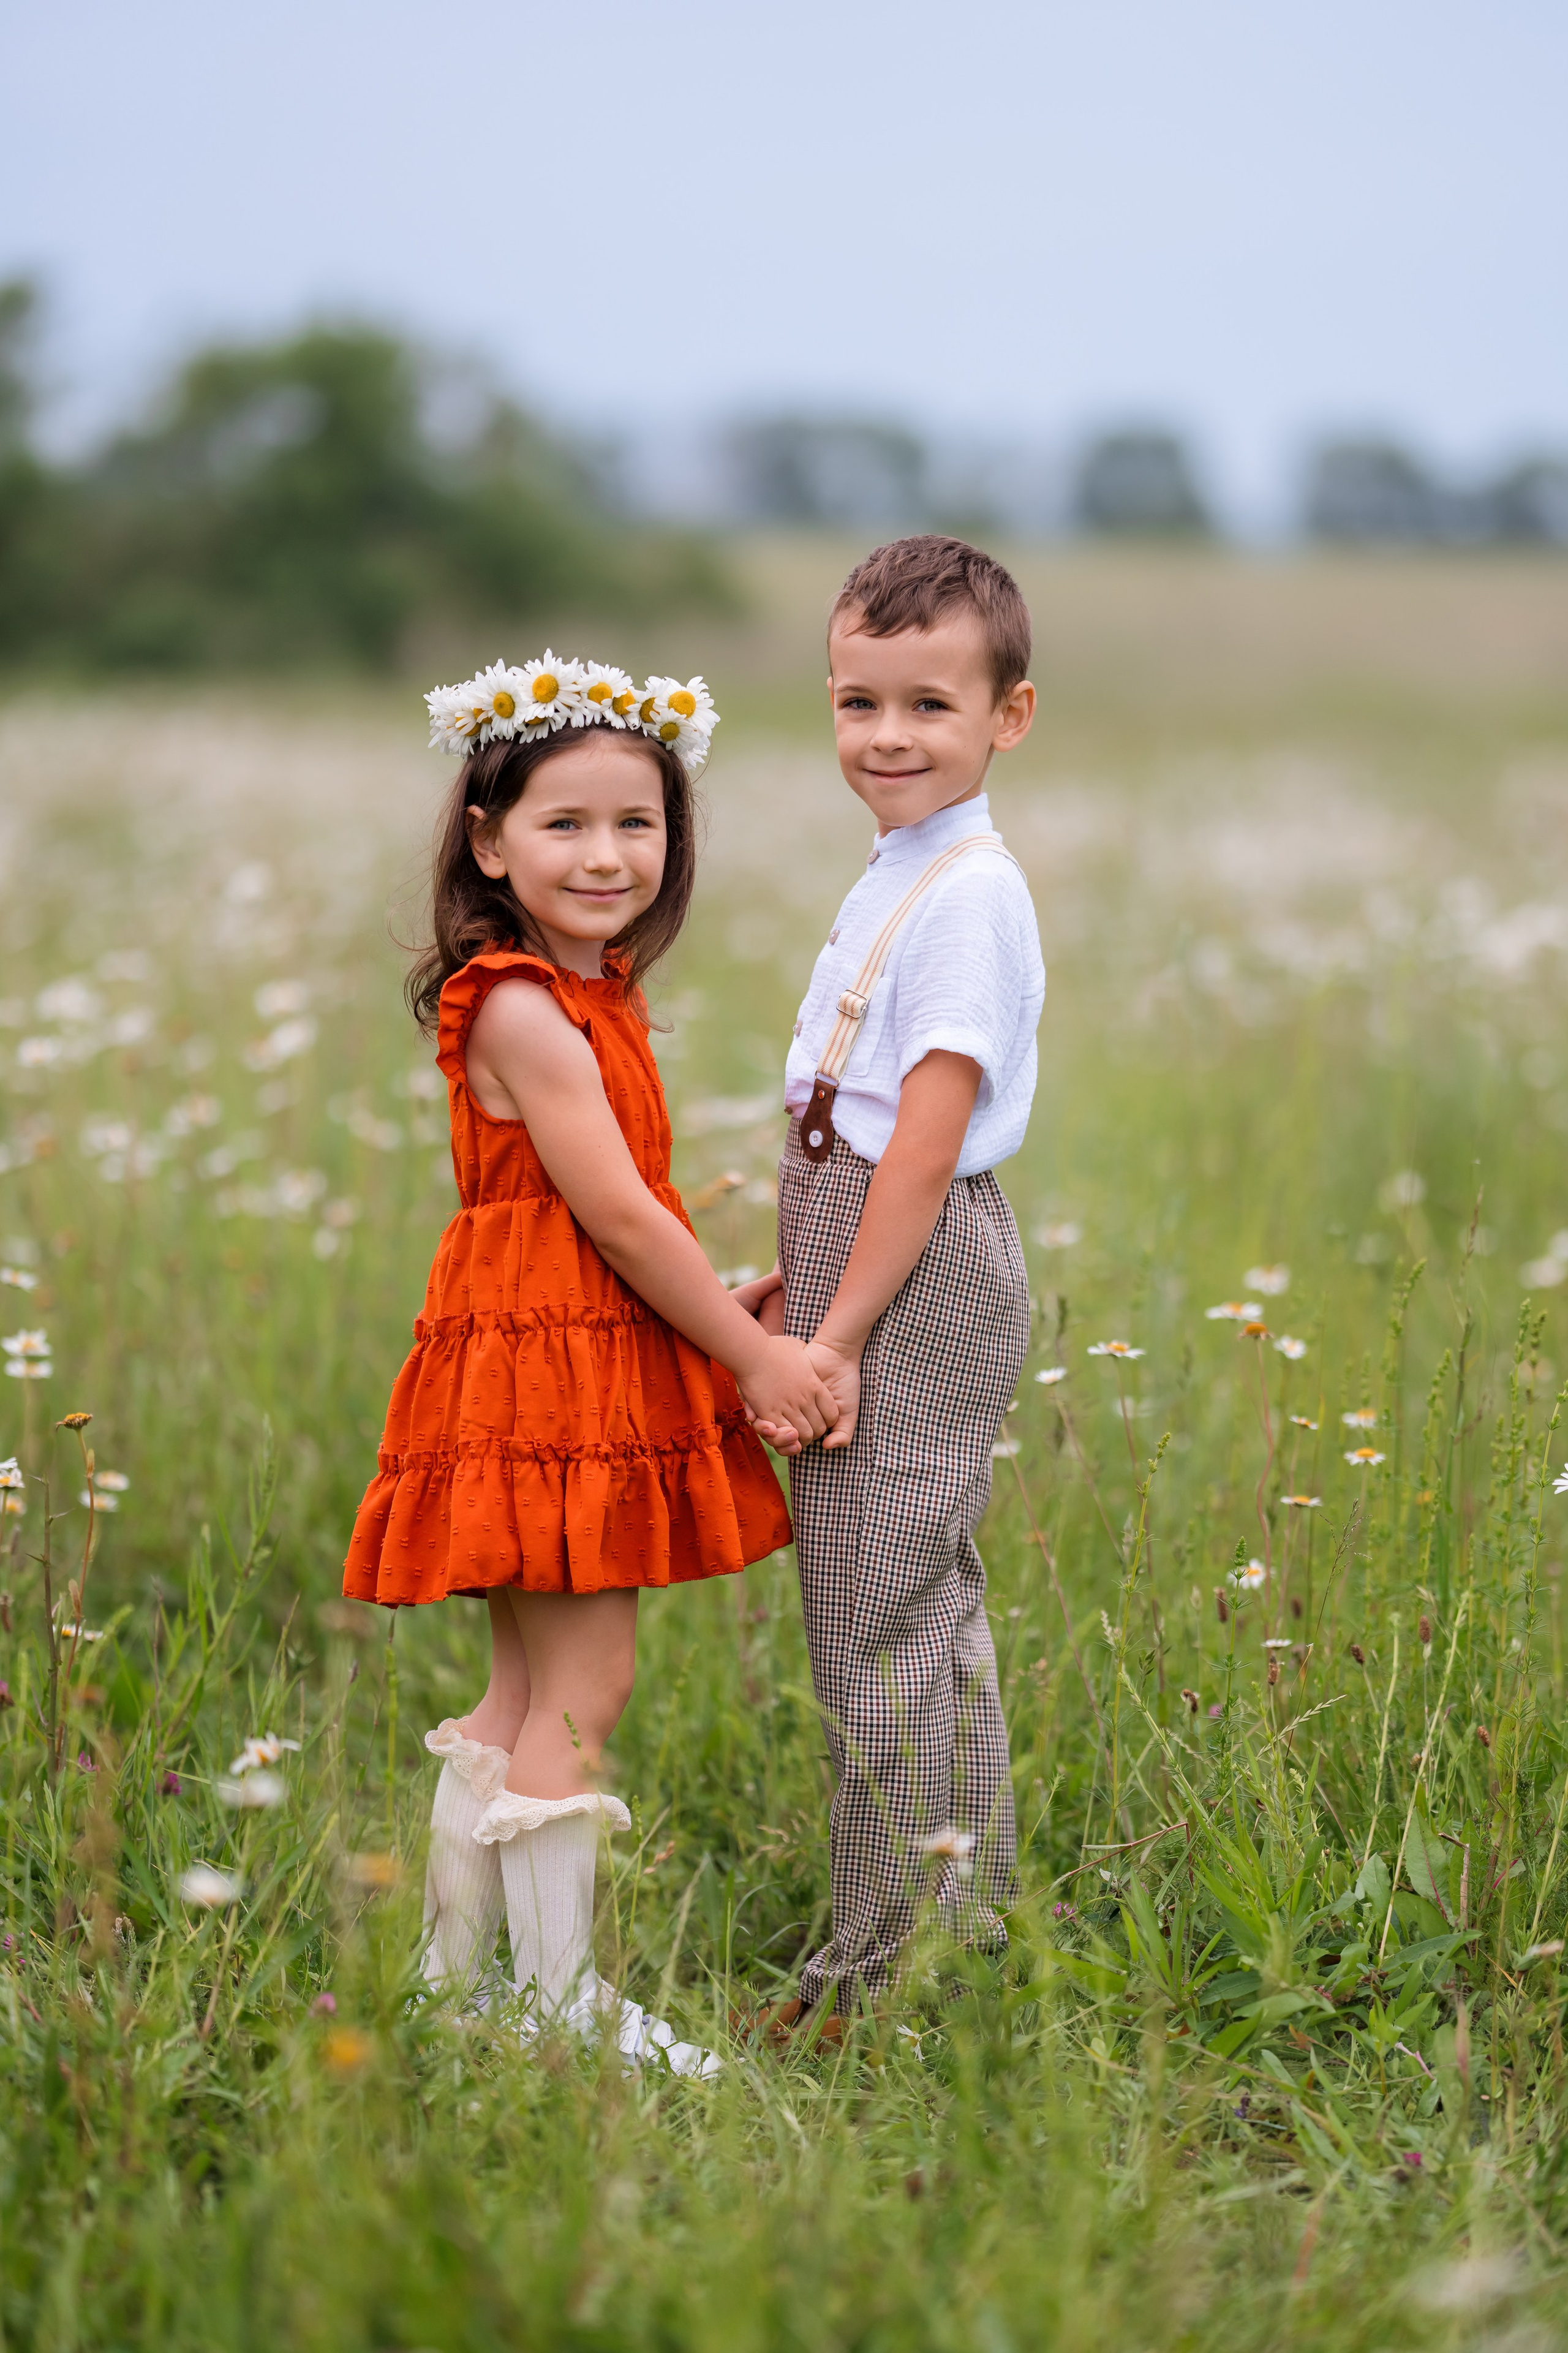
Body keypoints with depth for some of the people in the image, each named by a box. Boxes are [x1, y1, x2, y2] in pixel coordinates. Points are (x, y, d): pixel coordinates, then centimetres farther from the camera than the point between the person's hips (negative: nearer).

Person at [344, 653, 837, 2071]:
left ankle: (454, 1974, 24)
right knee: (584, 1684, -7)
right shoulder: (521, 1012, -17)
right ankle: (560, 2005, 0)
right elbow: (619, 1215, -18)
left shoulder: (593, 1000, 13)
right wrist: (750, 1356, -13)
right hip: (544, 1368, -10)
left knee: (527, 1685, 15)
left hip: (597, 1369, 10)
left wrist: (725, 1310, 5)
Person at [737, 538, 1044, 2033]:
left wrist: (839, 1332, -20)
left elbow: (927, 1138, -21)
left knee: (882, 1626, -3)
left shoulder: (968, 898, -17)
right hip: (871, 1277, 10)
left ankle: (895, 1975, 7)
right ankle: (966, 1929, 28)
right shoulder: (898, 879, 14)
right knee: (922, 1616, 17)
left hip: (917, 1290, -10)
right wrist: (799, 1282, 22)